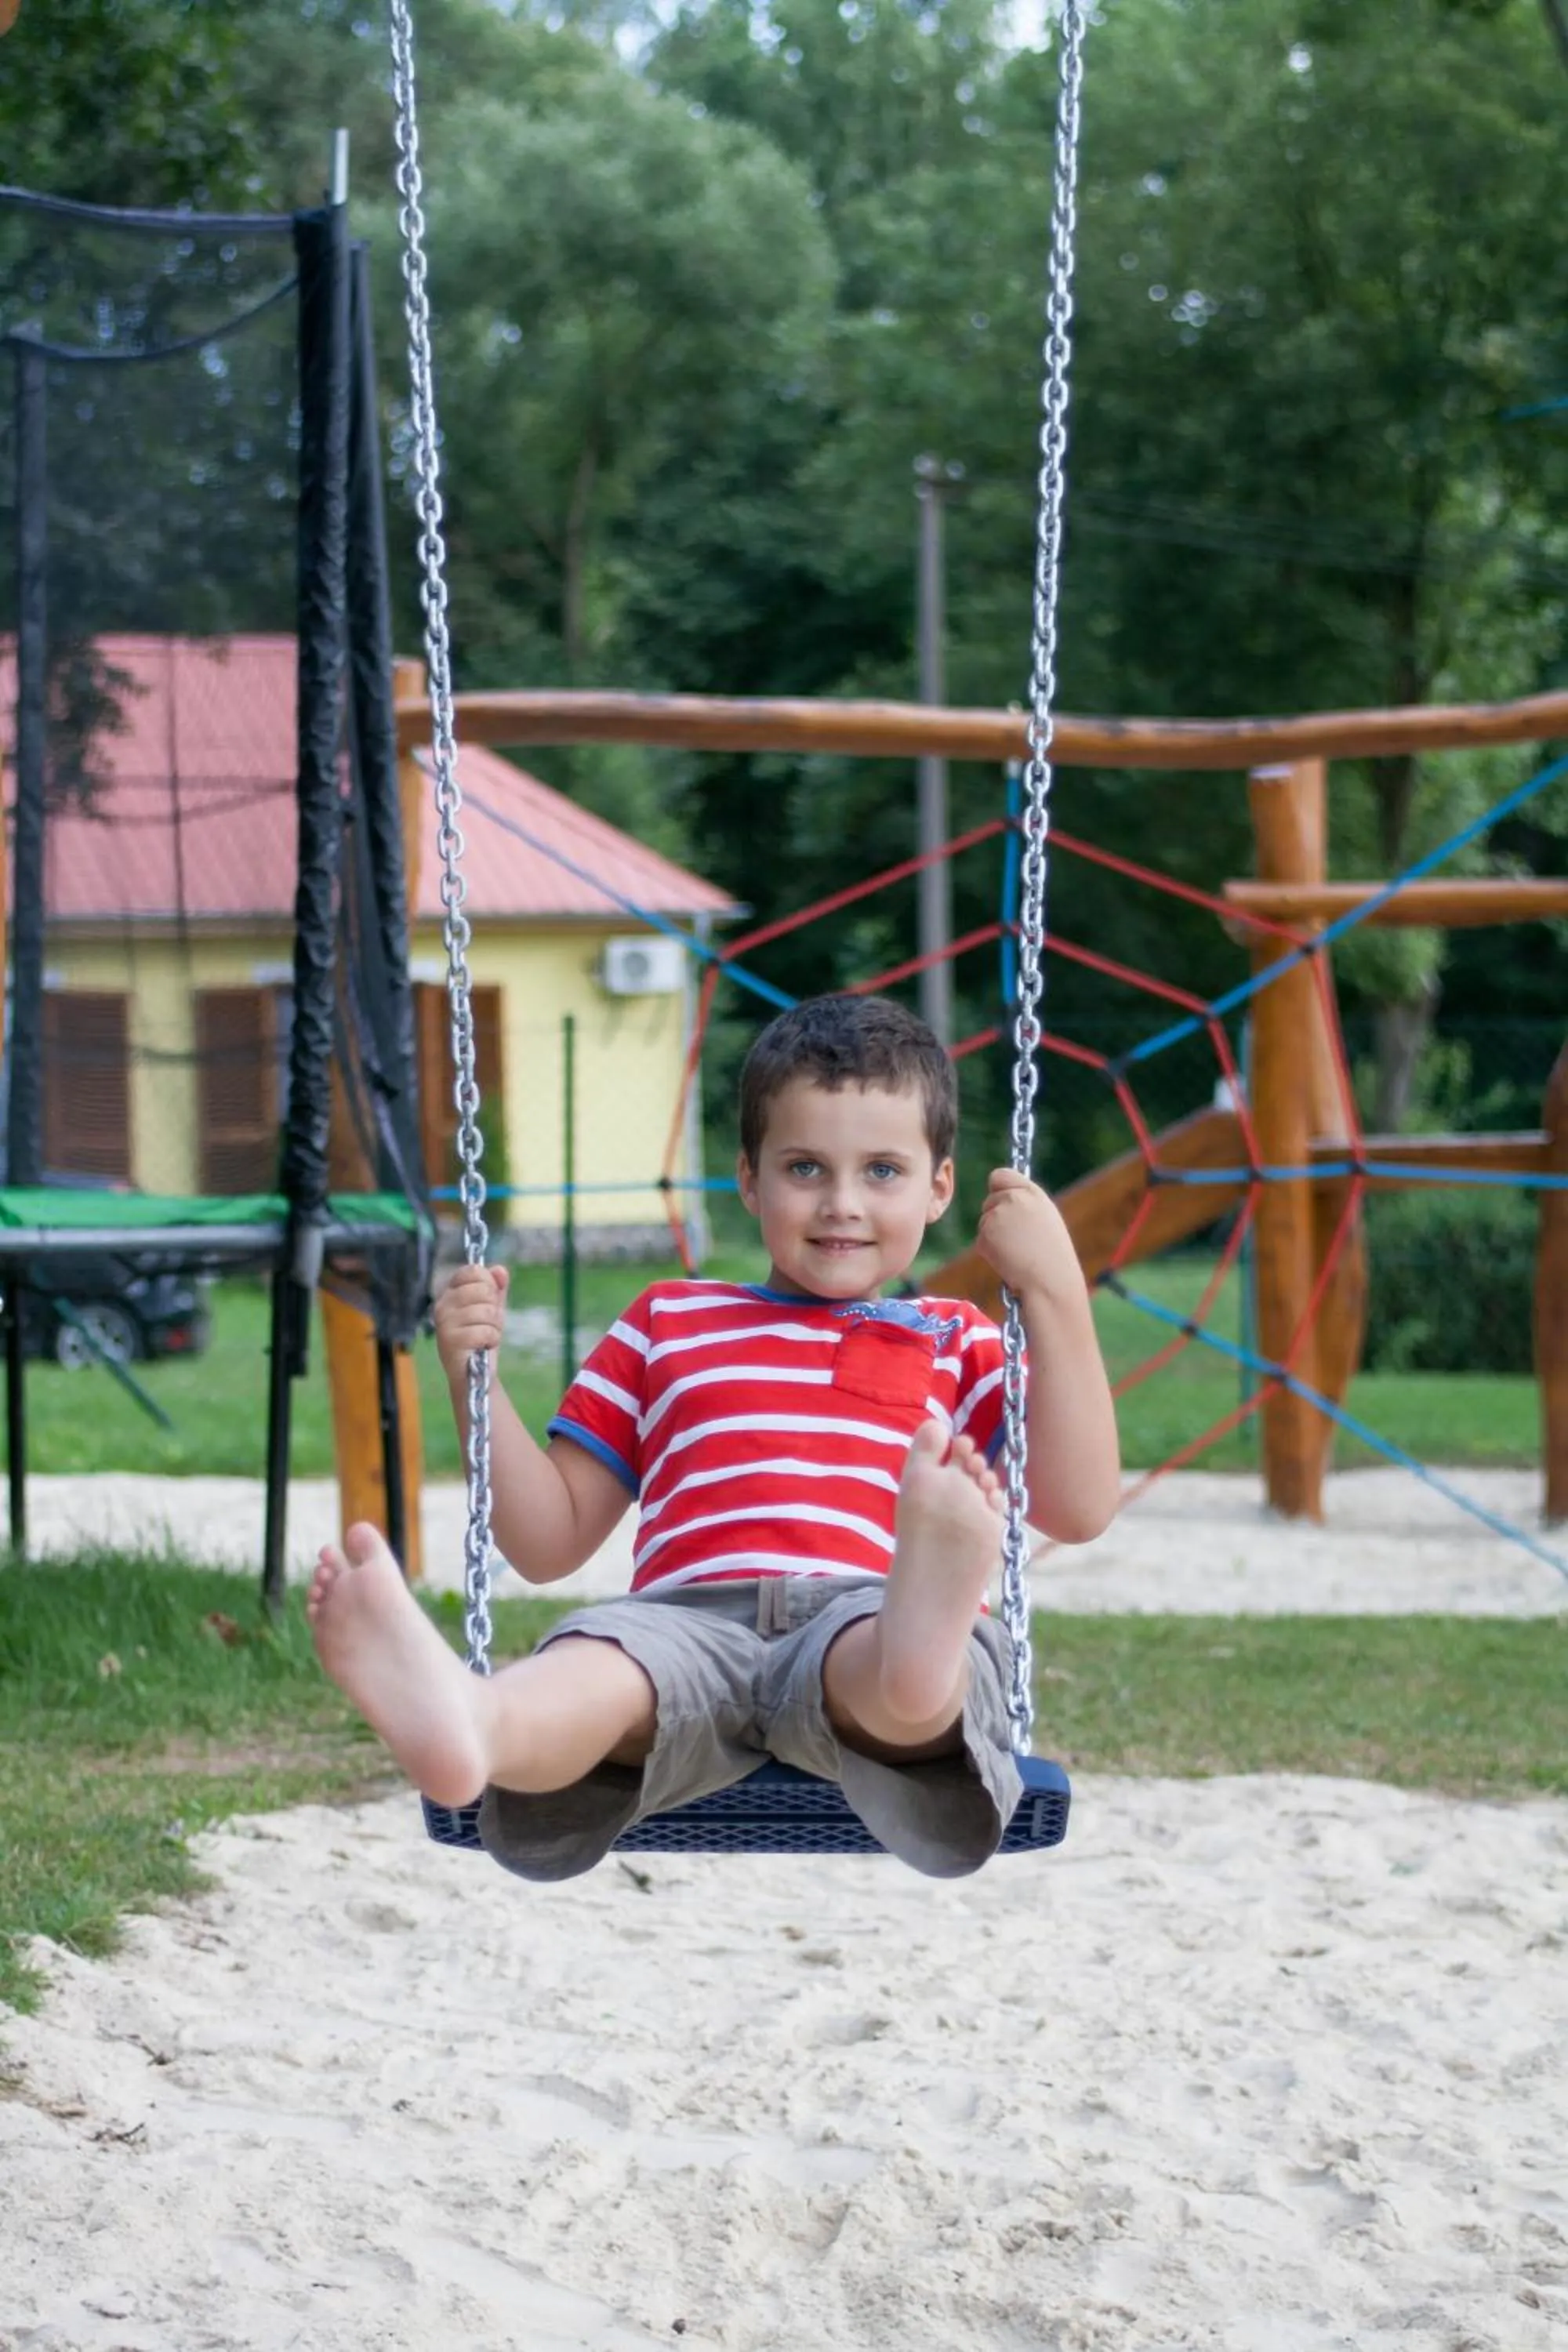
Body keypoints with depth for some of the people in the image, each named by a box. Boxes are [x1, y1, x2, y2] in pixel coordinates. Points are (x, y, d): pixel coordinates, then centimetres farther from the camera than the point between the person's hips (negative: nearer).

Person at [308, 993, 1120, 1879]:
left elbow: (1079, 1508, 14)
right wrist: (474, 1378, 17)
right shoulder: (669, 1324, 34)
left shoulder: (958, 1346, 31)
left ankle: (924, 1650, -79)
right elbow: (550, 1540, 32)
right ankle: (468, 1722, -72)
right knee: (609, 1656, -40)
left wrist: (1055, 1290, 8)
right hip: (693, 1614, 1)